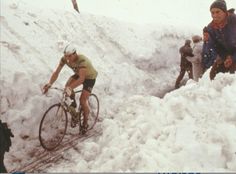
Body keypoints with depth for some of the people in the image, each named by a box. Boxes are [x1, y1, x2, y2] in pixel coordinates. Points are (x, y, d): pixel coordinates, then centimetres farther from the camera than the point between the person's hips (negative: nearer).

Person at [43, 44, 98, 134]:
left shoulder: (82, 60, -39)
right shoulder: (64, 59, -21)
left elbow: (81, 79, -48)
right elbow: (56, 72, -22)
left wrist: (70, 88, -61)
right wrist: (49, 84, -37)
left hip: (90, 77, -5)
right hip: (78, 74, 6)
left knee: (82, 100, -14)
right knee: (67, 86, -24)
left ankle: (85, 122, 11)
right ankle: (74, 114, -5)